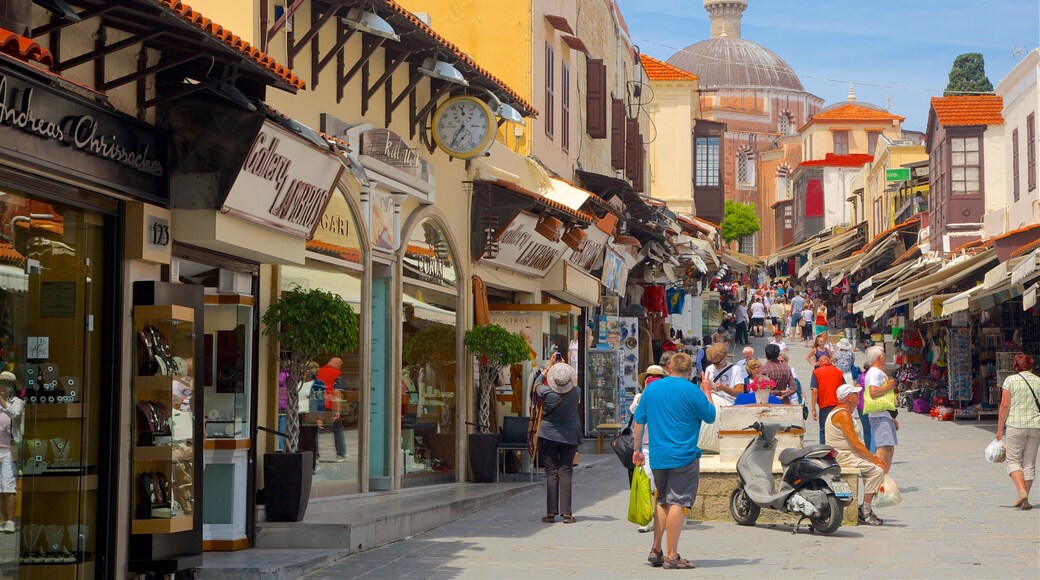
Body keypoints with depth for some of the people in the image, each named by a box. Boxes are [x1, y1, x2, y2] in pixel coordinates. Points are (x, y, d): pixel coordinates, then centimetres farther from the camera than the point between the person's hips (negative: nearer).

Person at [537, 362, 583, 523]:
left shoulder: (546, 393, -17)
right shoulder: (576, 392, -13)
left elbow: (537, 385, 7)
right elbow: (574, 384, 13)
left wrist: (550, 366, 12)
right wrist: (562, 365, 18)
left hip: (548, 436, -1)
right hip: (570, 436, 1)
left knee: (551, 473, 3)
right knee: (566, 473, 3)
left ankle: (551, 512, 1)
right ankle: (566, 513, -2)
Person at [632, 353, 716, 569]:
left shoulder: (651, 389, 7)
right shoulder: (691, 391, -9)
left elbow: (639, 421, 11)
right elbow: (710, 417, 1)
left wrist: (637, 449, 20)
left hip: (657, 456, 5)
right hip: (684, 457, -5)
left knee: (662, 502, 18)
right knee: (678, 504, -4)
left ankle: (656, 550, 17)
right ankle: (671, 556, -5)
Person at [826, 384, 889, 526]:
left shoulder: (846, 413, 18)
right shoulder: (842, 414, -16)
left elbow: (855, 442, 19)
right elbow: (855, 443, -21)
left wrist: (873, 456, 10)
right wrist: (873, 458, -17)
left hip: (848, 454, 11)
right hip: (842, 457, -11)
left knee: (884, 465, 7)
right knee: (876, 470, -23)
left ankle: (865, 508, 5)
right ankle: (865, 513, -19)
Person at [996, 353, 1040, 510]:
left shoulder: (1010, 380, -3)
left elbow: (1004, 406, -7)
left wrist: (1000, 429, -3)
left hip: (1015, 426, -3)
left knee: (1013, 460, 5)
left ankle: (1022, 491, -16)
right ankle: (1025, 500, 9)